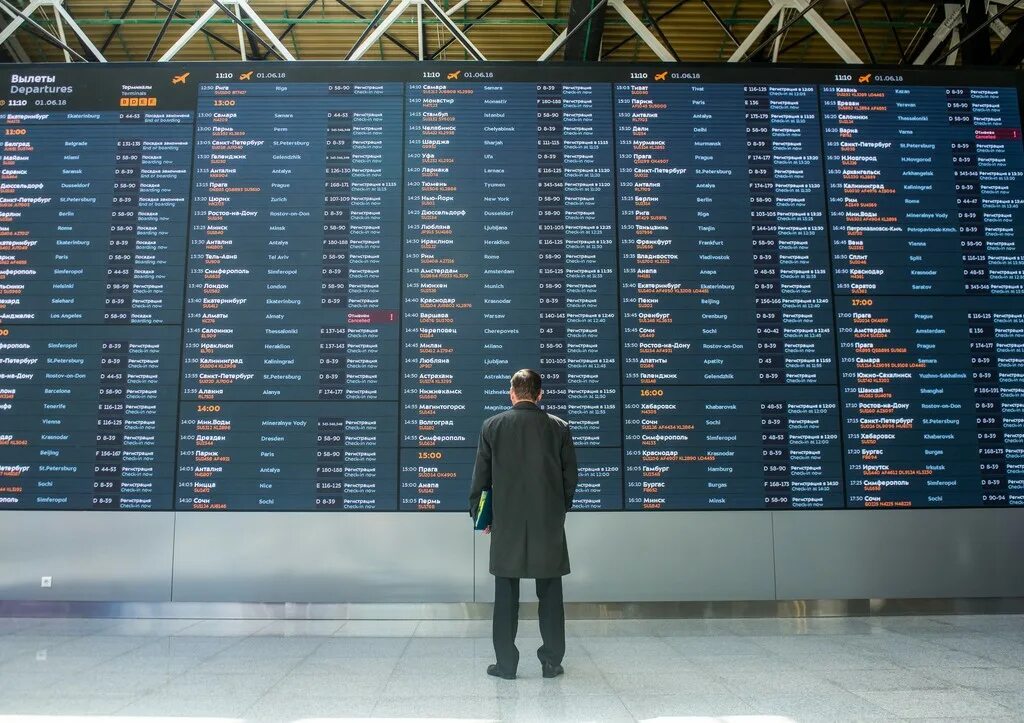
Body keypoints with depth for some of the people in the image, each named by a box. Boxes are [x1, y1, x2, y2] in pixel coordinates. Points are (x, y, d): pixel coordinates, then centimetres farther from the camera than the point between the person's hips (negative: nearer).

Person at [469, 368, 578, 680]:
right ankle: (552, 662, 16)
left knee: (506, 596, 8)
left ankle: (505, 663, 13)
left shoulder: (492, 426, -2)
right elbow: (571, 476, 3)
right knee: (550, 595, 10)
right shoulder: (559, 427, 0)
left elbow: (481, 476, 1)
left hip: (507, 523, 0)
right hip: (549, 524, 1)